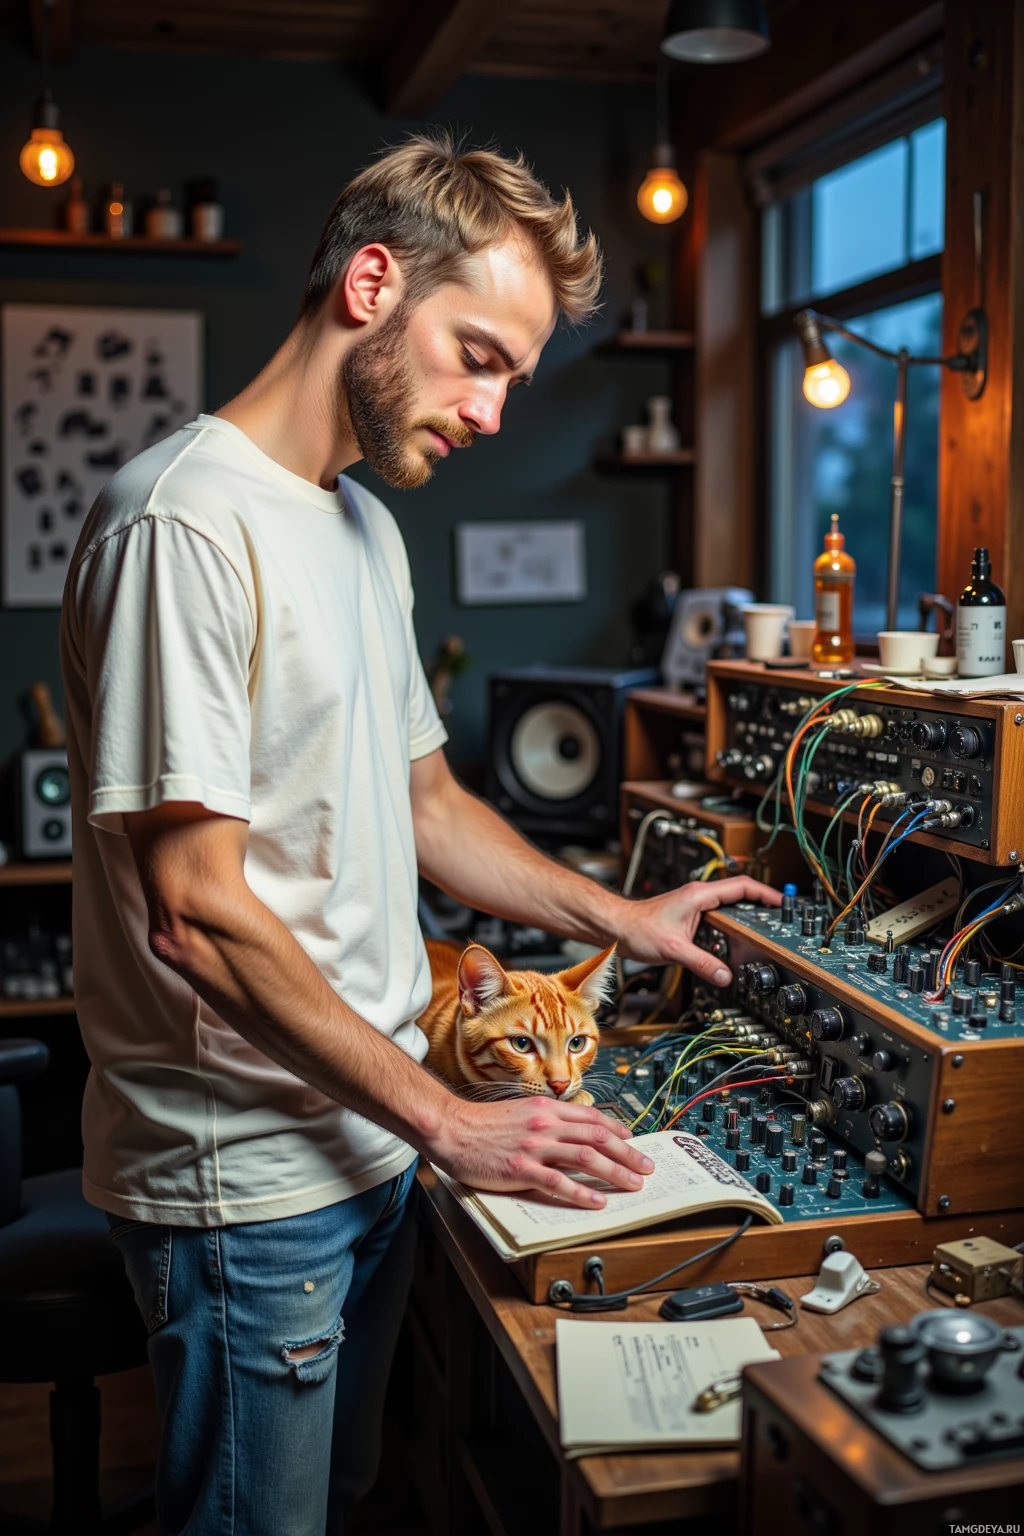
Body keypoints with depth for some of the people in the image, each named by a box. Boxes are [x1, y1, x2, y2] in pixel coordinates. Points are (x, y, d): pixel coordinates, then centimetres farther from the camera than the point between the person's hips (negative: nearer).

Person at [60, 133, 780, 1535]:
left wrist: (619, 919, 10)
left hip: (370, 1145, 8)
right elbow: (197, 907, -23)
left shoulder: (367, 528, 11)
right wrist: (445, 1117, -18)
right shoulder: (188, 522, -19)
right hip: (248, 1181, -8)